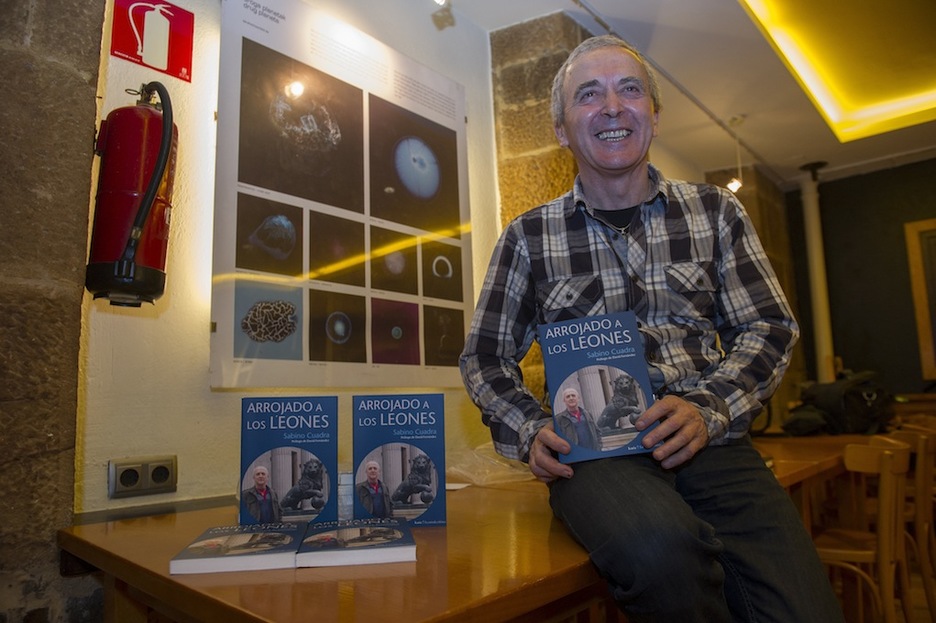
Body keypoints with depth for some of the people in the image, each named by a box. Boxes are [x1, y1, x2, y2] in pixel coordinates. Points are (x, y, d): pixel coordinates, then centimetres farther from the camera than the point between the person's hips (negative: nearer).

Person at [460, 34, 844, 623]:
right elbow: (484, 357, 11)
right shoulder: (528, 237, 6)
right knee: (662, 551, -33)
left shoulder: (716, 212, 11)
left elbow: (769, 328, 10)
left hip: (710, 442, 2)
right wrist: (530, 430, -7)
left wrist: (708, 408, -8)